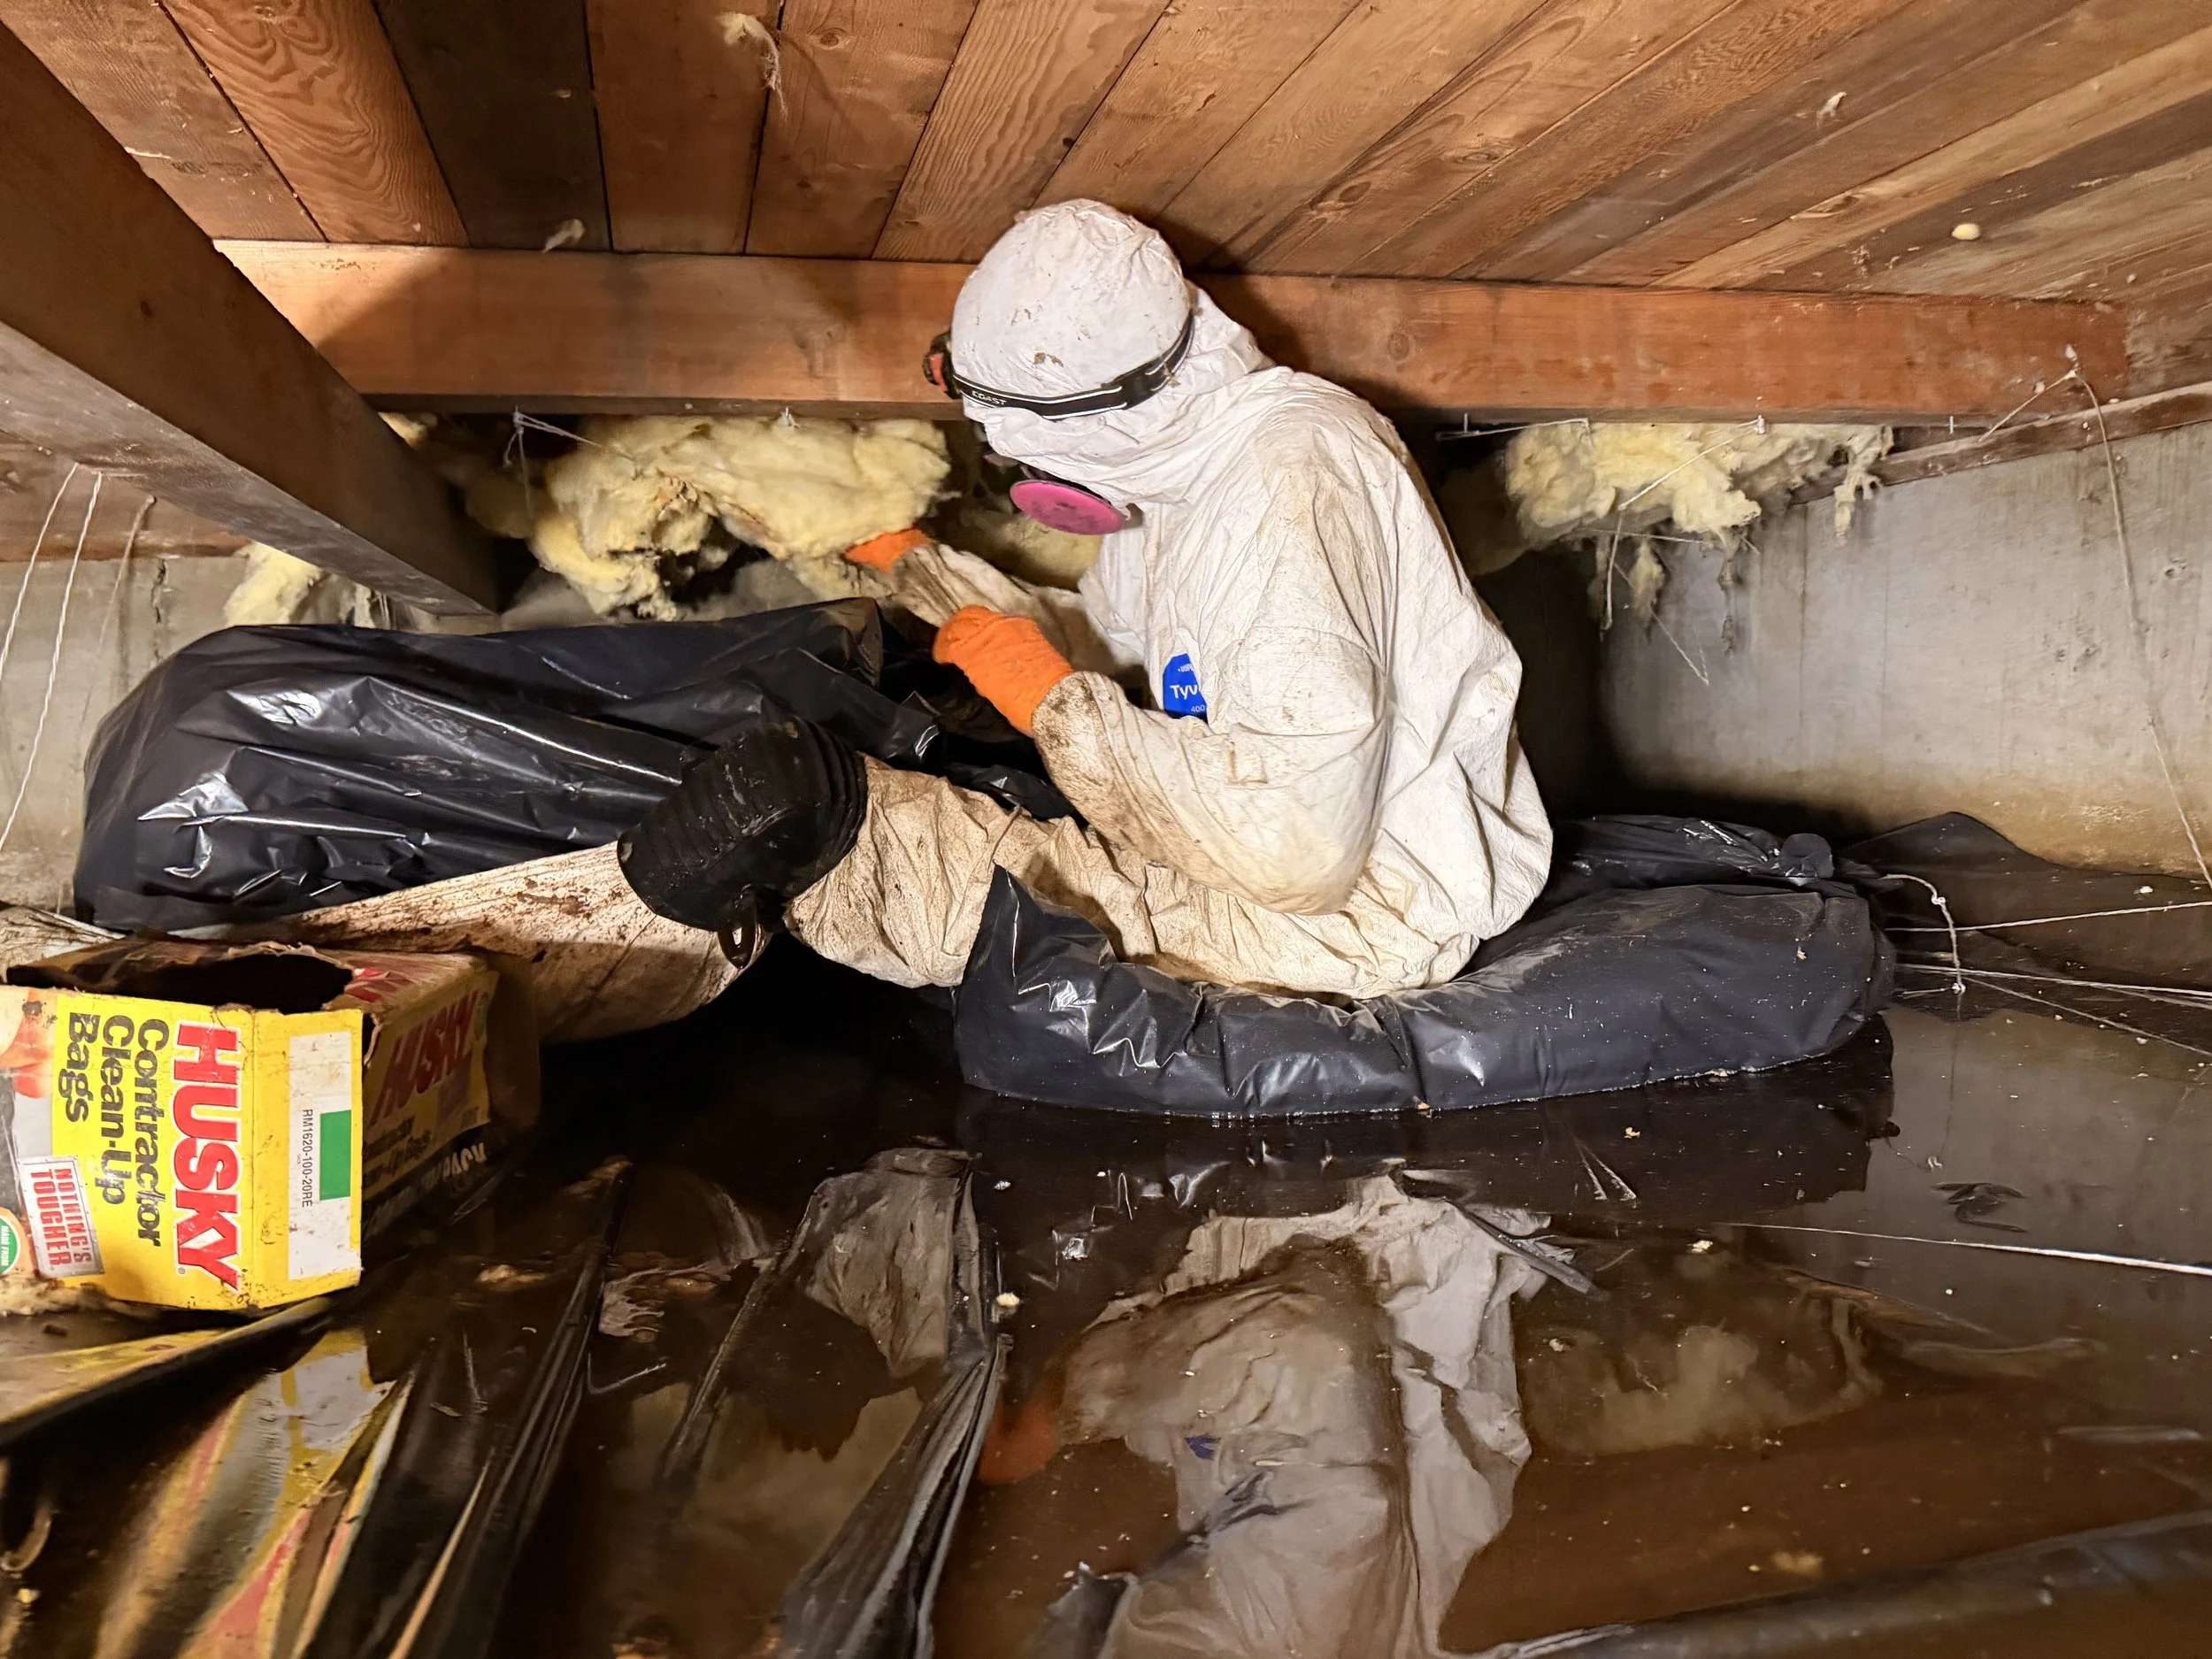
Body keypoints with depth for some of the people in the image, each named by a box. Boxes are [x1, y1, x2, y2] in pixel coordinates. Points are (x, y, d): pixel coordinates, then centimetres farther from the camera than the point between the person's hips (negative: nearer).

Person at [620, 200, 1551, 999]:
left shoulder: (1294, 483, -28)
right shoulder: (1178, 452, 3)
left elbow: (1303, 843, -34)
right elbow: (1101, 640, 20)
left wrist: (1055, 701, -27)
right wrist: (915, 565, 18)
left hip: (1381, 906, -9)